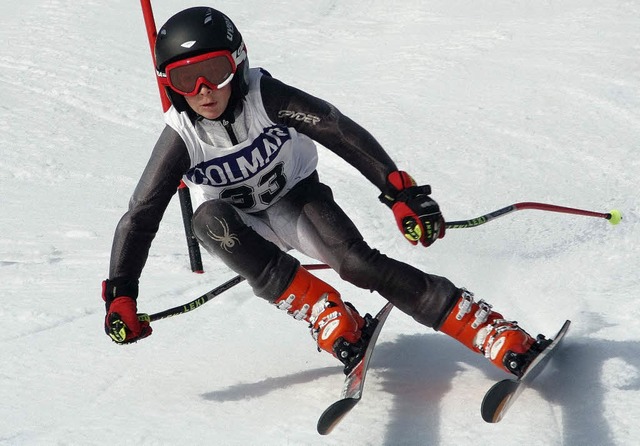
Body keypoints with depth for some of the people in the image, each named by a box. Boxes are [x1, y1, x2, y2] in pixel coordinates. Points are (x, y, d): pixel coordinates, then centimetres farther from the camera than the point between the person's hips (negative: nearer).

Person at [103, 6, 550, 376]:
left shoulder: (265, 97, -25)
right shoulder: (182, 136, -20)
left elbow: (343, 134, -26)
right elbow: (141, 216, -18)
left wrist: (402, 192, -34)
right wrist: (120, 295, -25)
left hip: (296, 198, -1)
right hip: (239, 222, 1)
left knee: (357, 261, -29)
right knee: (209, 220, -34)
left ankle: (506, 338, -31)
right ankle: (330, 318, -32)